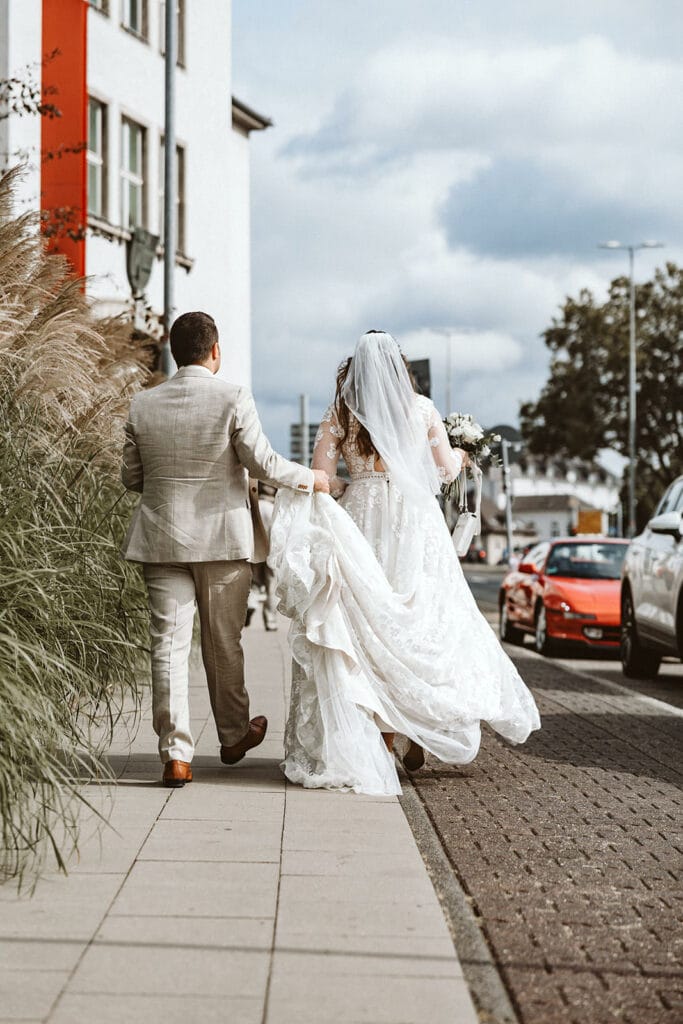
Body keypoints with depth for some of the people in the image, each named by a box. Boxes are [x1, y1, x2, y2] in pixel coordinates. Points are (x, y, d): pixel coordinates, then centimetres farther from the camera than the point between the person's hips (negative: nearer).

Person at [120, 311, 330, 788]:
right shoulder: (233, 398, -10)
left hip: (162, 540, 2)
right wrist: (311, 479, 5)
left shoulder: (143, 405, 1)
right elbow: (263, 463, -12)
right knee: (223, 643, 13)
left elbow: (131, 476, 8)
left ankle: (176, 754, -3)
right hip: (224, 538, -2)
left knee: (169, 645, 2)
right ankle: (234, 735, 31)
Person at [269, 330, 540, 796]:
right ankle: (416, 733, 3)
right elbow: (445, 470, 8)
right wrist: (459, 457, 30)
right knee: (420, 621, 9)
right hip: (415, 519, 1)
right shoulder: (422, 408, 3)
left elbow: (322, 474, -3)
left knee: (367, 624, 3)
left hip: (362, 522, 0)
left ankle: (380, 739, 1)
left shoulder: (340, 413, 2)